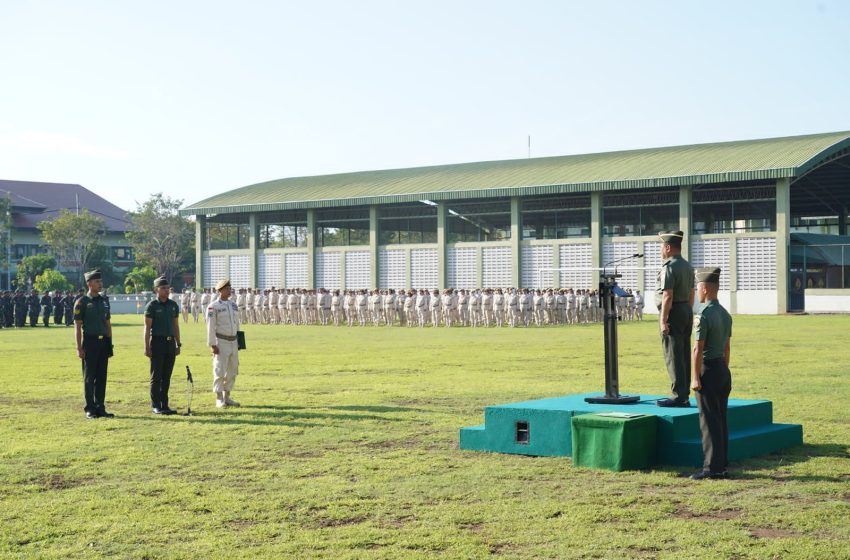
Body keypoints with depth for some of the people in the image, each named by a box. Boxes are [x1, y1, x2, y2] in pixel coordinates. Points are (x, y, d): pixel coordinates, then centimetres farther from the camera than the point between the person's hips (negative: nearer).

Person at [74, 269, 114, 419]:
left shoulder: (105, 300, 12)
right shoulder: (82, 302, -5)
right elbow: (77, 326, -6)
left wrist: (110, 344, 13)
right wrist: (79, 348, -12)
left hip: (103, 342, 5)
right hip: (90, 342, -5)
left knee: (102, 377, 7)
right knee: (89, 377, 1)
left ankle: (100, 407, 13)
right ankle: (90, 410, 5)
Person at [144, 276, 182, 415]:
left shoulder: (173, 305, 11)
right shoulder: (152, 306, -6)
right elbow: (147, 328, -7)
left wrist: (178, 344, 12)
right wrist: (147, 347, -12)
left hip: (170, 342, 5)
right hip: (157, 342, -5)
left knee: (167, 376, 8)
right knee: (156, 376, -1)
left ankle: (164, 404, 14)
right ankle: (155, 405, 4)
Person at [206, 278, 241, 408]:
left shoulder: (234, 305, 12)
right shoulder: (213, 306, -8)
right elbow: (210, 327, -11)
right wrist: (212, 345, -16)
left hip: (233, 342, 7)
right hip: (221, 342, -7)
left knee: (232, 371, 9)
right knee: (220, 371, -6)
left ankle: (227, 397, 18)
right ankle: (219, 400, -1)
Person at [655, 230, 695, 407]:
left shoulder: (669, 267, -15)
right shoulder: (687, 266, 14)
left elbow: (668, 296, -20)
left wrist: (663, 320, -20)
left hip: (673, 313, -9)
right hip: (687, 311, 9)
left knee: (673, 356, -7)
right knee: (684, 355, 11)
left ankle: (678, 396, -8)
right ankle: (685, 395, 14)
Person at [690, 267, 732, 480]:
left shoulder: (703, 316, -16)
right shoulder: (726, 314, 10)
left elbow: (698, 350, -17)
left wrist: (695, 378, -14)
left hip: (708, 370, -8)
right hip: (723, 369, 8)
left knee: (710, 421, -4)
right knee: (721, 419, 12)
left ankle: (713, 467, -2)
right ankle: (722, 464, 17)